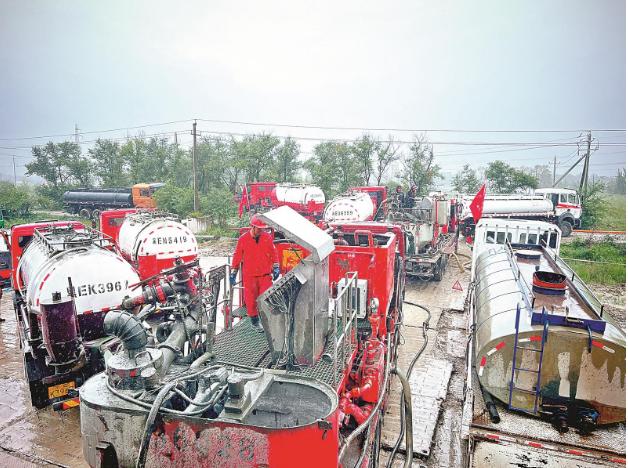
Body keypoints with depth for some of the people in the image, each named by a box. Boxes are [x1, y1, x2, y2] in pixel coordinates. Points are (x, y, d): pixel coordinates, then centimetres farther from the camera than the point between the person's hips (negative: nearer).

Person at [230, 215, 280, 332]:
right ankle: (254, 320, 23)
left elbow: (273, 253, 9)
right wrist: (233, 272, 7)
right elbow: (237, 256, 5)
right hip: (249, 275, 0)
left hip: (265, 274, 1)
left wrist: (276, 268, 6)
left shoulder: (268, 237, 1)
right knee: (251, 299, 7)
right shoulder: (243, 239, -3)